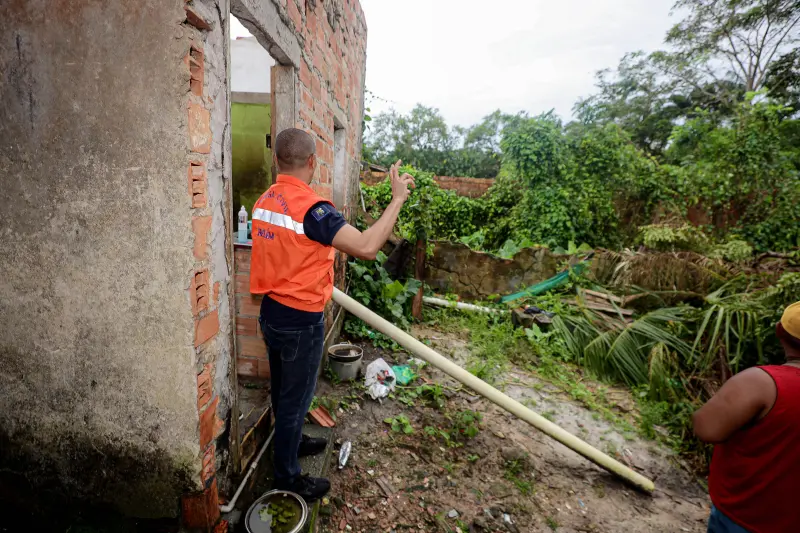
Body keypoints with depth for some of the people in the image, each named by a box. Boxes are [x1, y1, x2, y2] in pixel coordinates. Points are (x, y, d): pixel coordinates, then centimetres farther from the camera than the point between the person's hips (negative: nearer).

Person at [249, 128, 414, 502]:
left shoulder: (264, 201, 2)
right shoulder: (311, 207, -25)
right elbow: (366, 248, -33)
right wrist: (397, 199, -24)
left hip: (271, 314, 8)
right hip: (300, 323, -8)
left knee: (283, 391, 25)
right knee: (295, 399, 10)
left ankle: (290, 442, 49)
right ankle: (287, 479, 30)